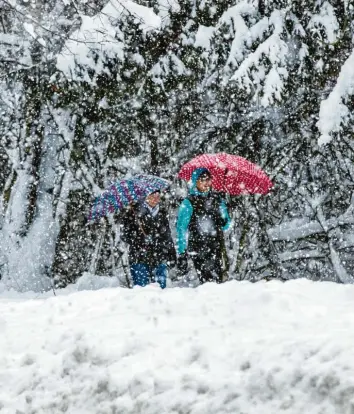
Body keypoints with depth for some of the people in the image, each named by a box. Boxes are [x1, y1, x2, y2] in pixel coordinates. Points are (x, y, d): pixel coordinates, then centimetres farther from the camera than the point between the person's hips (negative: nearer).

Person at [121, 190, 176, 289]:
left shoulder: (162, 213, 14)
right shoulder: (134, 212, -1)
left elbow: (167, 236, 21)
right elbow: (125, 235, -3)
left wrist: (172, 255, 18)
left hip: (159, 260, 4)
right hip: (139, 259, -4)